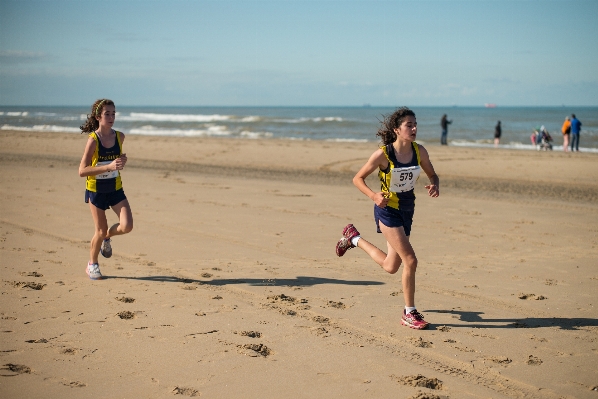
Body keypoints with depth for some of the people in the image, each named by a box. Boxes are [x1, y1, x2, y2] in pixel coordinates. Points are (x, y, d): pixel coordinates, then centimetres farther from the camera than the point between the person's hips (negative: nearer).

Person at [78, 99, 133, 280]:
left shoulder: (119, 137, -2)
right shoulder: (93, 140, -16)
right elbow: (82, 171, -21)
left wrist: (122, 161, -5)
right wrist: (109, 166, -31)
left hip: (115, 189, 4)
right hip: (96, 190, -4)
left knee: (127, 226, -11)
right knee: (100, 231, 3)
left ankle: (107, 237, 23)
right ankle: (92, 264, 28)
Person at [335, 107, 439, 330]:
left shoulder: (419, 151, -7)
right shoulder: (383, 154, -19)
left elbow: (432, 175, 8)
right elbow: (358, 179, -9)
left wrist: (434, 185, -16)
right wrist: (374, 196, -26)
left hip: (407, 210, 6)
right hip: (387, 210, -6)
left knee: (391, 267, 16)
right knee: (410, 260, -14)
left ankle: (354, 238, 38)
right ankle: (409, 313, 3)